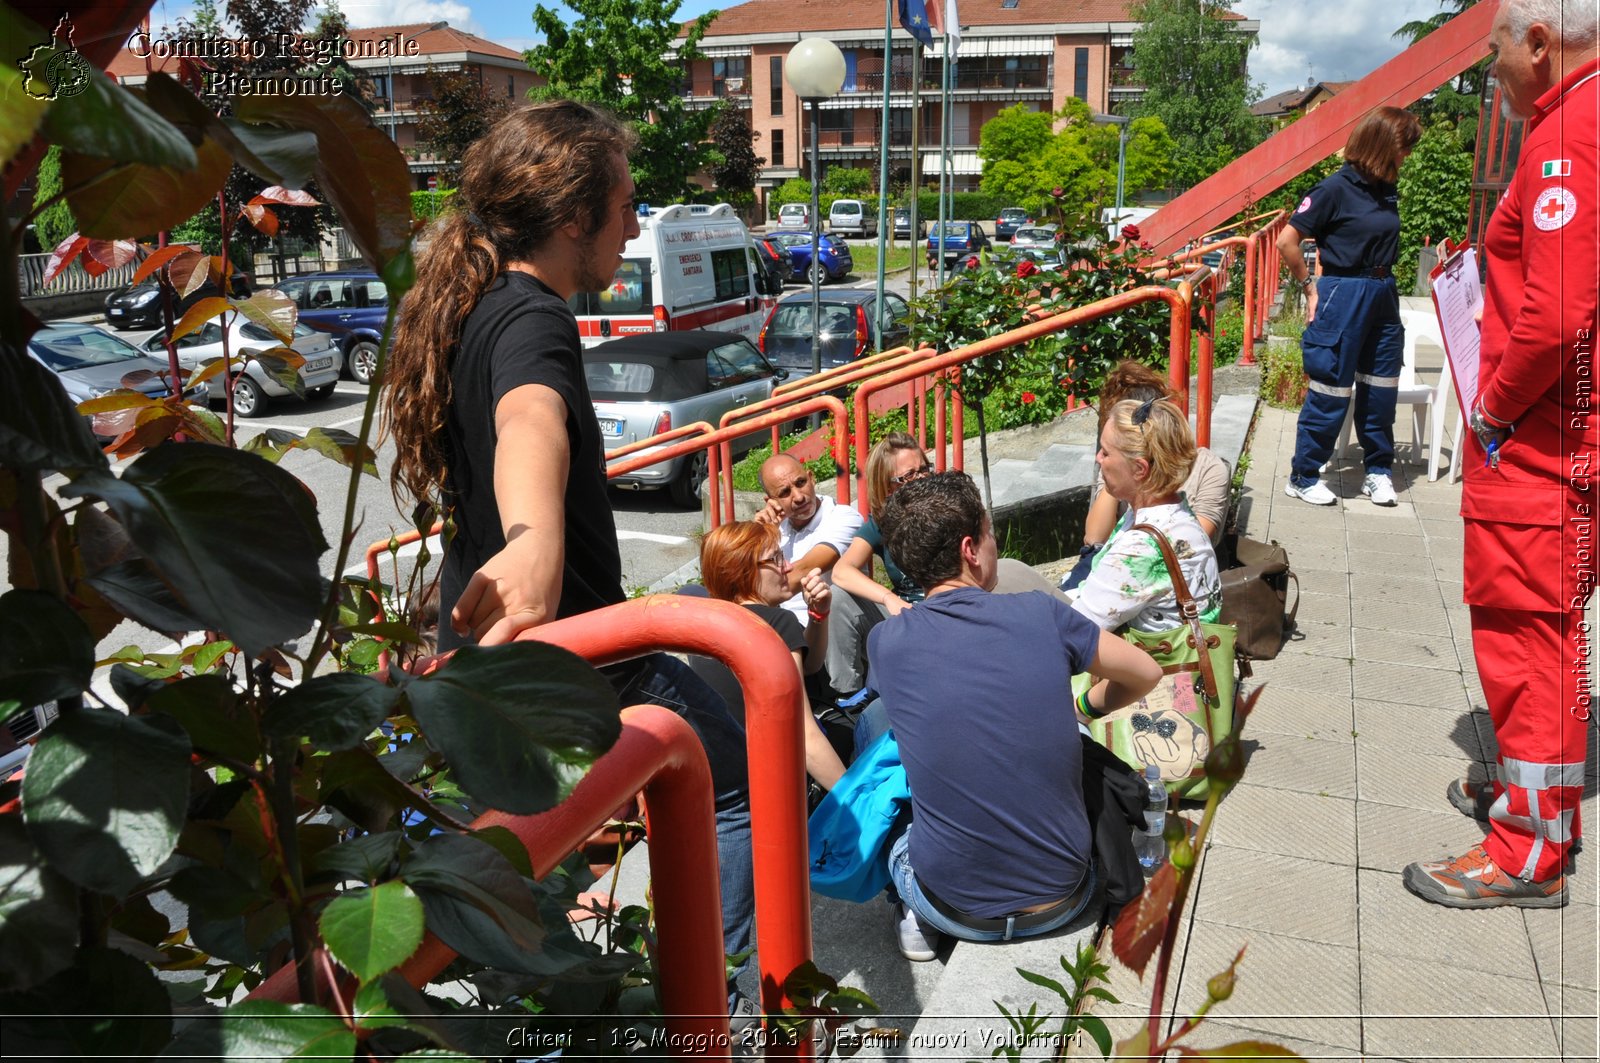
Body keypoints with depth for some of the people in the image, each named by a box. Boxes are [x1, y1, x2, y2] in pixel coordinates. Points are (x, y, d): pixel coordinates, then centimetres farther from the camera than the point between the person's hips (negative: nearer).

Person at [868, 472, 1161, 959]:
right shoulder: (1041, 615, -11)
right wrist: (1086, 708, 23)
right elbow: (1146, 673, 7)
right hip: (1059, 905, 1)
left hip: (955, 910, -1)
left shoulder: (886, 641, -10)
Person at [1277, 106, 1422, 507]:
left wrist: (1385, 285, 5)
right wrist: (1310, 286, -6)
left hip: (1383, 294, 7)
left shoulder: (1386, 192, 9)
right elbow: (1286, 241, -12)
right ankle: (1303, 477, 9)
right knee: (1331, 390, -2)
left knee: (1380, 388, 12)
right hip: (1343, 295, -7)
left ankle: (1378, 470, 25)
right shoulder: (1337, 189, -12)